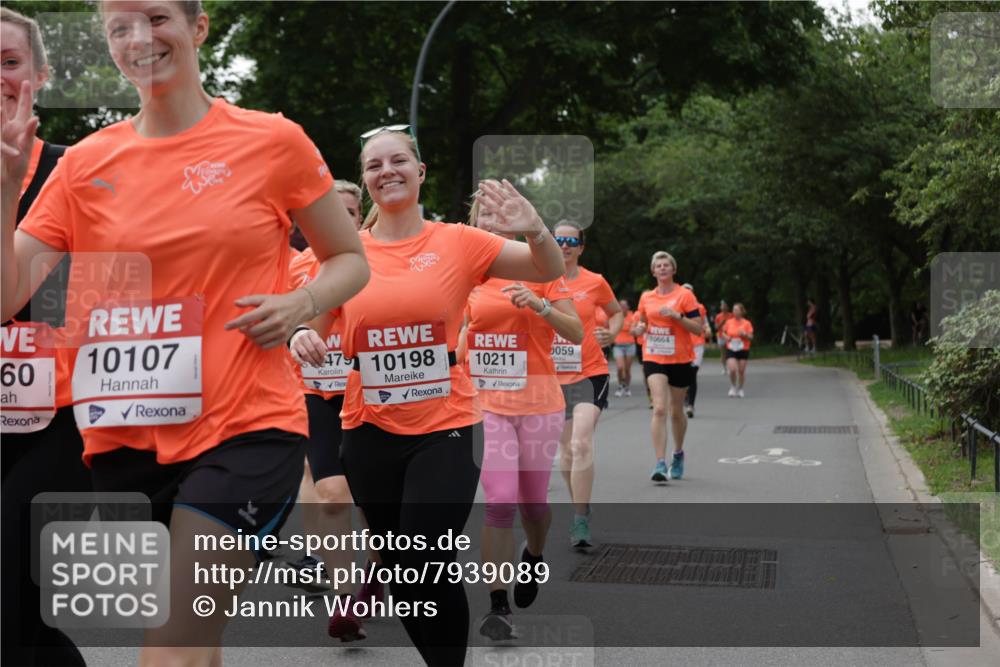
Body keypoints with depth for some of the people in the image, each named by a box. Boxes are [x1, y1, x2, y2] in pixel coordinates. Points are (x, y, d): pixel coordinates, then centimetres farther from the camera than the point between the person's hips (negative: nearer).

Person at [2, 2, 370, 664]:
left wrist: (299, 304, -10)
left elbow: (350, 260, 10)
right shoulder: (85, 163, 6)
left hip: (245, 428, -3)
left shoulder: (274, 141, 0)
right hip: (126, 438, 4)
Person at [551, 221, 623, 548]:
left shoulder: (595, 283, 0)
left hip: (589, 374, -2)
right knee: (566, 448, 12)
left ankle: (580, 522, -15)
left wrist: (611, 333, -1)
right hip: (552, 376, 3)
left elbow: (617, 312, 16)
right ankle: (581, 509, 32)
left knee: (581, 443, -18)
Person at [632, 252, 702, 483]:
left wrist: (677, 316, -20)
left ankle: (678, 454, 36)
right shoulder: (646, 297, 7)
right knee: (659, 408, -14)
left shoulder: (684, 295, -4)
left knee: (676, 411, 12)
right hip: (653, 358, 1)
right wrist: (640, 327, -2)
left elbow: (698, 328, -7)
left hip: (680, 359, -1)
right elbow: (642, 322, 21)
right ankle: (660, 463, -17)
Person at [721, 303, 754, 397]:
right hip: (731, 350, 0)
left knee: (741, 371, 4)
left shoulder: (747, 323, -3)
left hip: (743, 350, 0)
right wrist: (725, 337, -7)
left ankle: (740, 389, 25)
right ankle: (733, 387, 9)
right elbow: (723, 332, 14)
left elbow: (751, 337, -2)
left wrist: (745, 334, -22)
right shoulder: (729, 322, 2)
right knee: (732, 370, -15)